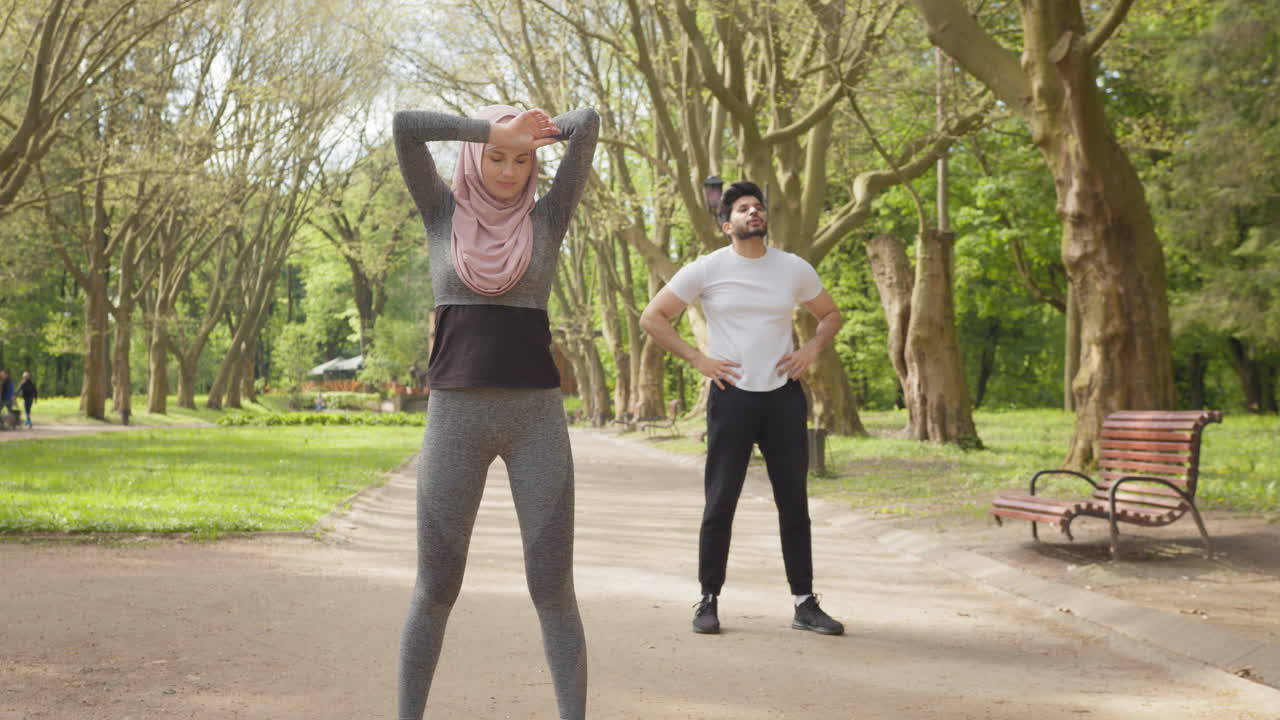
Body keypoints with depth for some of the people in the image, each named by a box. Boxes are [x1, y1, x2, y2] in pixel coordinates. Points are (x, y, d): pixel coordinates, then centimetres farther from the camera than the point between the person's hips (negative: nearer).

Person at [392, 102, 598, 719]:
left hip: (537, 415, 0)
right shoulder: (442, 214, 8)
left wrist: (531, 131, 13)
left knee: (552, 588, -1)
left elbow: (589, 124, -1)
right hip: (455, 414, 0)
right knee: (435, 588, 4)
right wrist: (493, 128, -4)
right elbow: (404, 125, -6)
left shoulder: (547, 218, 8)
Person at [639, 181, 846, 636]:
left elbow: (830, 315, 20)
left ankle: (805, 603, 13)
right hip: (732, 395, -3)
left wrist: (812, 350, 1)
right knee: (721, 502, 1)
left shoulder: (795, 269, 5)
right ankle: (709, 600, 12)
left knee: (794, 501, 6)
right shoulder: (707, 270, -3)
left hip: (784, 395, 3)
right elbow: (652, 318, 0)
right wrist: (697, 360, -7)